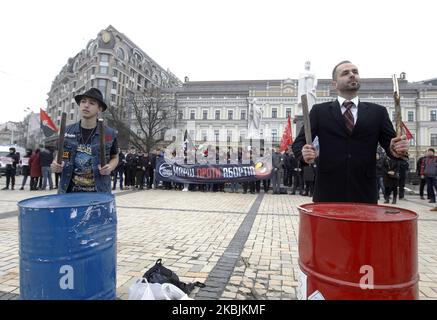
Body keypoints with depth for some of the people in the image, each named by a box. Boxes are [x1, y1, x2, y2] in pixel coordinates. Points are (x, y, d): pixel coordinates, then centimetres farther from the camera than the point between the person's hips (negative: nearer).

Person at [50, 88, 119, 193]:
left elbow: (115, 157, 9)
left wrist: (110, 167, -11)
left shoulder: (109, 134, -4)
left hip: (98, 192, -2)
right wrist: (56, 165, -6)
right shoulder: (66, 132, 4)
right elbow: (60, 156, 16)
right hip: (70, 191, 2)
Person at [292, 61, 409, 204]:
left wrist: (397, 150, -16)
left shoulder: (378, 112, 10)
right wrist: (304, 152, -21)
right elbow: (298, 142, 1)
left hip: (364, 194, 2)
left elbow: (391, 144, 7)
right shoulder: (319, 111, 5)